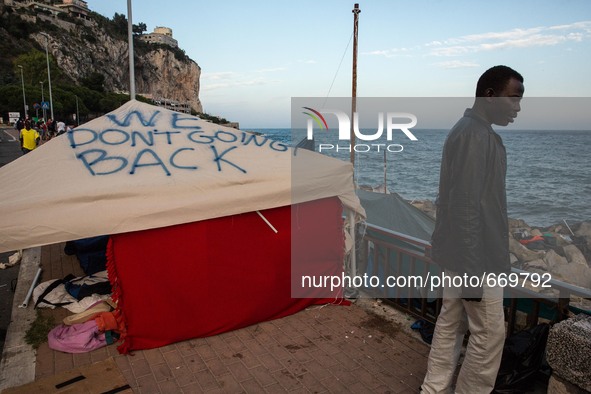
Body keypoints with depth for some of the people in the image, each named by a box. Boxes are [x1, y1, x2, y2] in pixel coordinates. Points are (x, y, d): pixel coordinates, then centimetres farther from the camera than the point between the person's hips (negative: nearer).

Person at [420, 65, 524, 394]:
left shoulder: (471, 131, 13)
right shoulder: (476, 135, -18)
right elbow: (467, 205, -23)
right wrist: (473, 267, -22)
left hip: (460, 252, 10)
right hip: (477, 256, -10)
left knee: (451, 323, 16)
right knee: (489, 332, 5)